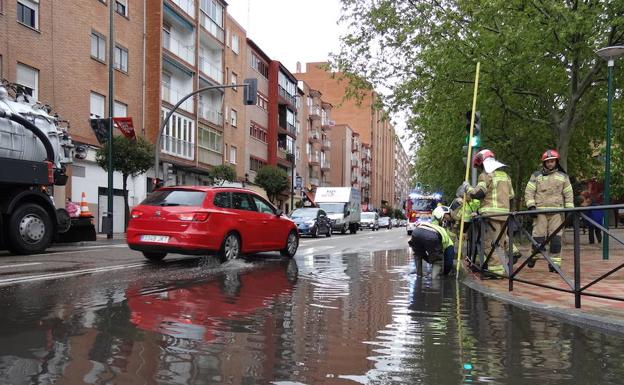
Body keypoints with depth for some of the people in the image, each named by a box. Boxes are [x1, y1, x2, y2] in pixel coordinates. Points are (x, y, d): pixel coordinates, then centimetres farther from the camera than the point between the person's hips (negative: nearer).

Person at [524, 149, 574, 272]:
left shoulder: (563, 176, 14)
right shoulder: (536, 175, 8)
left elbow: (569, 194, 14)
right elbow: (529, 192, 4)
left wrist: (569, 209, 5)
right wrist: (531, 205, -7)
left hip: (556, 211, 1)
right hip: (540, 210, -1)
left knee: (556, 237, -3)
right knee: (538, 235, -4)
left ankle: (555, 262, 2)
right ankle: (534, 256, 17)